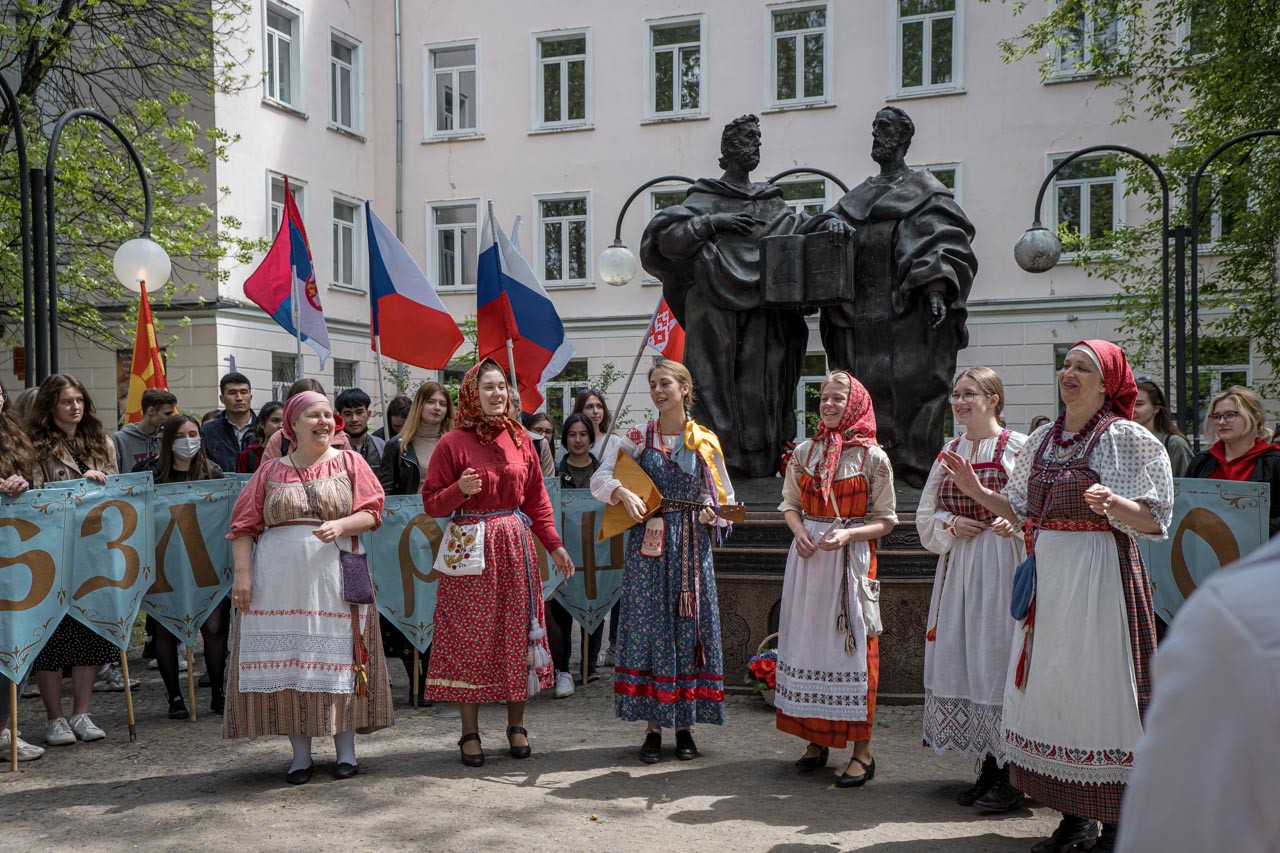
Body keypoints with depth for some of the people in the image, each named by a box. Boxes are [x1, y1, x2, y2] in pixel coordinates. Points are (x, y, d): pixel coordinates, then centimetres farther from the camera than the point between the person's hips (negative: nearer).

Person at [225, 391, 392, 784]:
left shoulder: (349, 462, 9)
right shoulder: (271, 472, 10)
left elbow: (371, 513, 1)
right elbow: (244, 526, 6)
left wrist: (341, 525, -17)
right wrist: (242, 572, -5)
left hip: (333, 578, -1)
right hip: (279, 580, 1)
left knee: (338, 660, 1)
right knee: (286, 660, 1)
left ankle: (345, 750, 11)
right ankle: (300, 753, 12)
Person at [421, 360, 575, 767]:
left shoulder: (519, 439, 8)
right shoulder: (453, 443, -4)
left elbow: (536, 497, 12)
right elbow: (431, 503, -2)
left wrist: (554, 544, 6)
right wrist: (460, 490, -21)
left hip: (515, 544, 4)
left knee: (516, 631, 6)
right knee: (470, 635, 0)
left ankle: (516, 724, 19)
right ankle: (470, 732, 10)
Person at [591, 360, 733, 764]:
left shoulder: (705, 441, 5)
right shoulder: (637, 437, 4)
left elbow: (725, 496, 12)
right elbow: (599, 478, -2)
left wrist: (713, 513, -9)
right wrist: (622, 492, -22)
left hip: (691, 547, 1)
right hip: (648, 546, -1)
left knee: (690, 628, 3)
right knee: (649, 628, 0)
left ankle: (684, 725, 15)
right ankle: (653, 727, 9)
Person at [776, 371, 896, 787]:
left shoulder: (873, 457, -5)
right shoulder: (804, 452, 7)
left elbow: (886, 519, -2)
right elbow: (790, 503, 14)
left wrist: (848, 534, -17)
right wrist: (799, 530, -6)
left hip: (851, 559, -4)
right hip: (808, 557, 4)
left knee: (852, 643, -3)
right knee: (807, 640, 7)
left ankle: (862, 750, 5)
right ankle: (816, 739, 21)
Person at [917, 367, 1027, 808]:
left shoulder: (1018, 447, -3)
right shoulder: (949, 452, 15)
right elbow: (925, 515, 17)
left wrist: (1016, 520, -22)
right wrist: (950, 523, -2)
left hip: (1003, 564, -6)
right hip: (958, 564, 6)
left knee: (998, 656, -6)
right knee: (962, 658, 7)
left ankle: (1012, 774, 5)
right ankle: (989, 768, 19)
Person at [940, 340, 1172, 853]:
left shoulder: (1126, 439, -6)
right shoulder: (1045, 440, 13)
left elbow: (1152, 520, -11)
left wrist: (1113, 503, -29)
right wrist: (977, 491, 9)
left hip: (1098, 578, -6)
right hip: (1045, 576, 7)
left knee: (1097, 693, -3)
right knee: (1052, 692, 9)